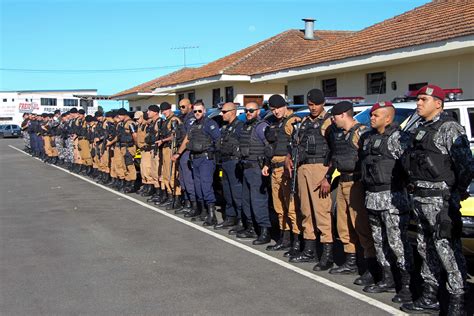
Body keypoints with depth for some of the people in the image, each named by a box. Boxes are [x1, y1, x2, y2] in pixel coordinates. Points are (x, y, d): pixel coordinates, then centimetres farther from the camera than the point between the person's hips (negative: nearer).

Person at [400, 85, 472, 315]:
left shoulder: (449, 129, -9)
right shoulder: (420, 130, 17)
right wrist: (413, 185, 15)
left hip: (440, 199, -9)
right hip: (420, 198, 9)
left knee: (447, 249, -7)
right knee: (426, 248, 14)